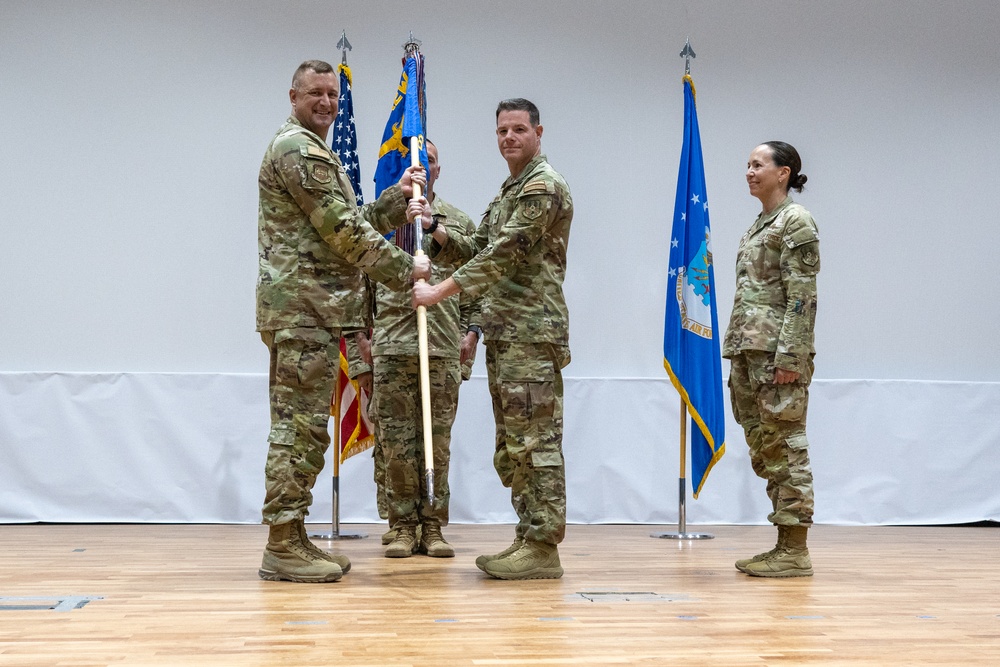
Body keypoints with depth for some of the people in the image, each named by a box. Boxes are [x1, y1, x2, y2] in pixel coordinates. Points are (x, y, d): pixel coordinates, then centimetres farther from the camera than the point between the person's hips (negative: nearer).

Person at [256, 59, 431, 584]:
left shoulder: (310, 150, 25)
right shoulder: (298, 149, -9)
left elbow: (353, 222, 22)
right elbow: (343, 229, -15)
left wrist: (398, 198, 11)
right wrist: (404, 269, -9)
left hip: (302, 309, 11)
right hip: (303, 308, -11)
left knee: (299, 425, 12)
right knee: (300, 423, -9)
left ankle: (291, 539, 17)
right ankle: (282, 546, -6)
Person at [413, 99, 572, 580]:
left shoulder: (544, 185, -10)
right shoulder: (509, 190, 22)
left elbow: (504, 253, -18)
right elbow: (477, 248, 21)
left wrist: (441, 291, -17)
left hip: (532, 332, -10)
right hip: (504, 332, 10)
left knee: (534, 439, -9)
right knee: (512, 441, 11)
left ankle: (543, 548, -6)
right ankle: (528, 538, 17)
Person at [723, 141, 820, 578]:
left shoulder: (796, 222, -7)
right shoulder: (758, 225, 20)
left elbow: (802, 295, -15)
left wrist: (789, 356, -21)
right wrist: (736, 355, 17)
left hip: (778, 351, -9)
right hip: (748, 350, 9)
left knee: (785, 446, -6)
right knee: (765, 449, 10)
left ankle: (795, 552, -1)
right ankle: (784, 544, 16)